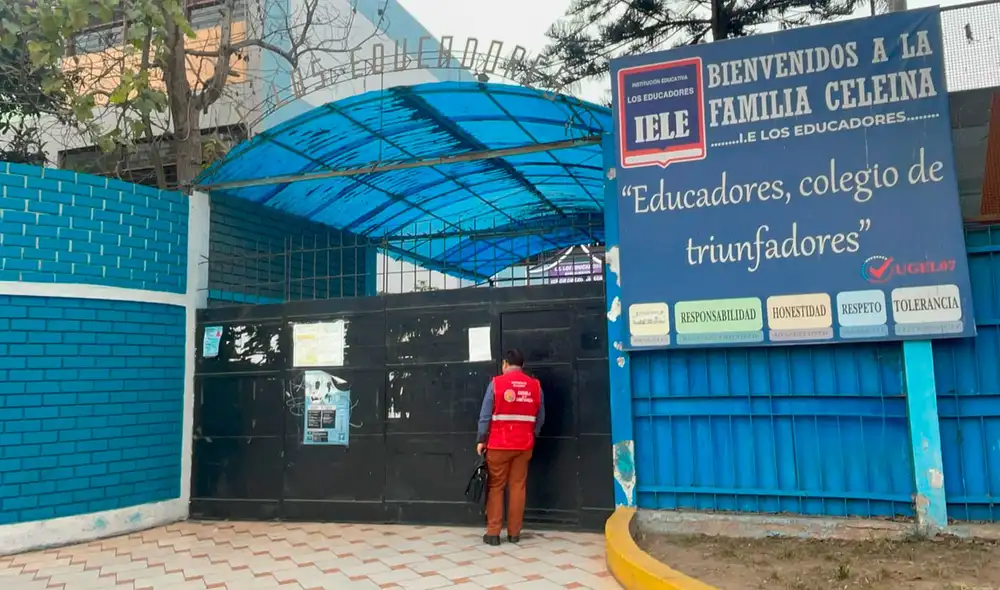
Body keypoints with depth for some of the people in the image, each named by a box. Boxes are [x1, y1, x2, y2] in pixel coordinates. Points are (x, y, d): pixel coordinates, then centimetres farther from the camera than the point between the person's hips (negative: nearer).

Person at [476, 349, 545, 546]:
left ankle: (493, 533, 5)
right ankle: (514, 533, 12)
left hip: (499, 445, -2)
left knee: (495, 487, 6)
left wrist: (482, 440, 2)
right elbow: (540, 418, 6)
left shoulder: (496, 383, -7)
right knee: (518, 487, 8)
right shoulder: (535, 385, 2)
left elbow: (485, 415, -6)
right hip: (524, 445, 3)